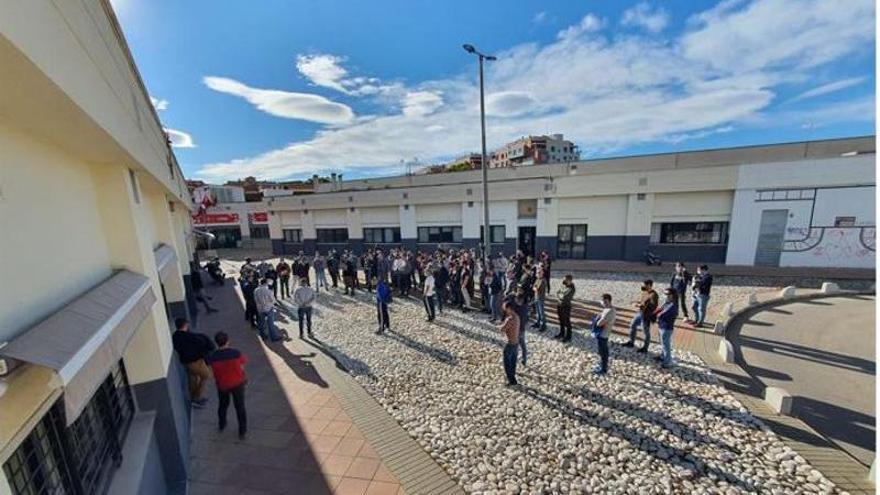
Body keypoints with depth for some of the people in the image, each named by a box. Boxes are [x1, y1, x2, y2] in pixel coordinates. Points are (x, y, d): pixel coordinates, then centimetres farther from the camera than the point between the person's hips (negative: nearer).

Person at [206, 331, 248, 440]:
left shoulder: (212, 357, -22)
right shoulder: (236, 353, -26)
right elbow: (244, 361, -4)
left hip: (222, 385, 2)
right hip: (237, 383, -2)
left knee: (223, 404, 29)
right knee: (240, 407, 13)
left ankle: (221, 425, 50)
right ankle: (242, 431, 21)